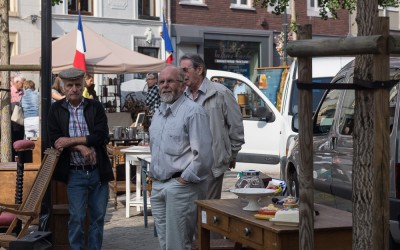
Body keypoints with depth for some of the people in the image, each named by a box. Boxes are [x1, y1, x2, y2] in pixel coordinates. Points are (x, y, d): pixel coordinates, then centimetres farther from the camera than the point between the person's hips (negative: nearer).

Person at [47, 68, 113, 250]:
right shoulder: (56, 110, 3)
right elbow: (55, 140, -5)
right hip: (75, 173, -1)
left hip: (98, 171, 2)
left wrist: (71, 141, -14)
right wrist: (80, 146, -17)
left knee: (98, 217, 9)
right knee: (76, 218, 0)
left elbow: (102, 136, -9)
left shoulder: (96, 107, 2)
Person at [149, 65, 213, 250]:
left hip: (181, 187, -8)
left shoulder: (193, 111, -11)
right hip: (158, 186, 8)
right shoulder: (158, 114, 17)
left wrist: (185, 179, -14)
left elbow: (203, 153, -17)